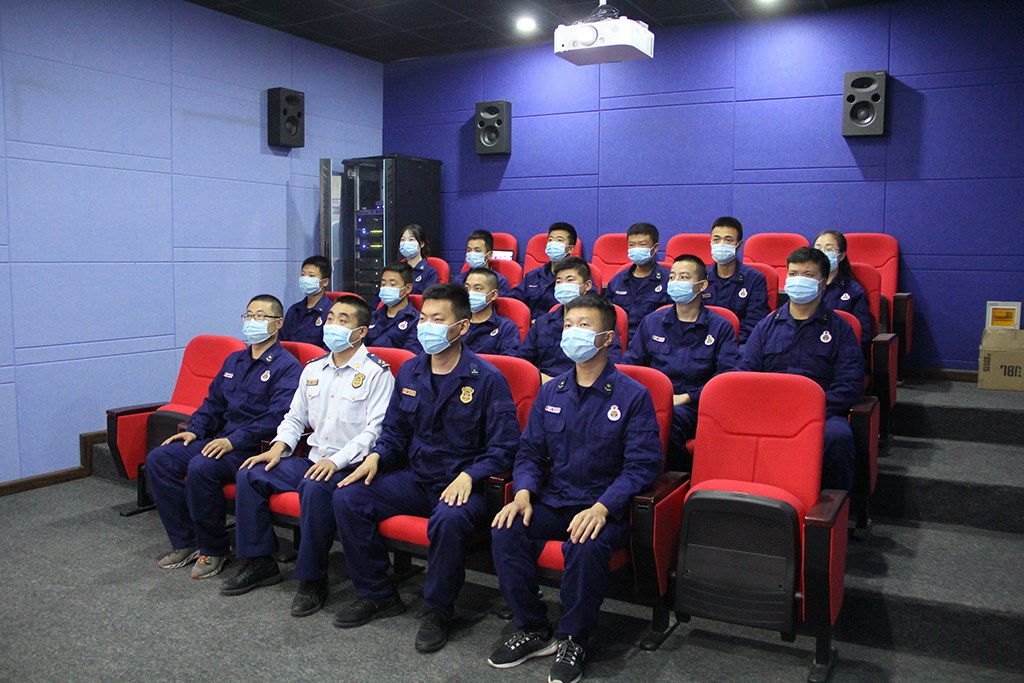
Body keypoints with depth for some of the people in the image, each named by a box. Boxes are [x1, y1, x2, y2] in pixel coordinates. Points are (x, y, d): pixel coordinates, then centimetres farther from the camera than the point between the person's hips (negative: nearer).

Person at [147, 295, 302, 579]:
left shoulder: (287, 366, -8)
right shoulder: (234, 361, 20)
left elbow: (278, 416, -19)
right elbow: (213, 402, 23)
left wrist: (234, 440, -24)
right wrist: (195, 430, 5)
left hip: (254, 447, -8)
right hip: (221, 439, 9)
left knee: (201, 468, -31)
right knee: (159, 459, -6)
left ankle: (213, 550, -11)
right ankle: (185, 542, 2)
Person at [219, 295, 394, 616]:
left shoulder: (376, 372, -7)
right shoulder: (313, 369, 16)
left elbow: (376, 430, -15)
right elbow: (295, 417, 20)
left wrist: (336, 461, -25)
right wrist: (278, 448, 1)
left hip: (350, 466, -7)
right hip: (313, 458, 8)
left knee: (314, 488, -35)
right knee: (249, 475, -4)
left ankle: (312, 580, -19)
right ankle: (260, 563, 8)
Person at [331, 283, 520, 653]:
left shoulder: (487, 379, -9)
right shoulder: (409, 372, 9)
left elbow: (503, 448, -10)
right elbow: (394, 431, 17)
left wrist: (468, 475, -25)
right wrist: (376, 457, -4)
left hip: (462, 484, -6)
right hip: (415, 479, 6)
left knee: (449, 519, -38)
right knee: (347, 498, -12)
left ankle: (438, 610, -10)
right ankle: (378, 595, 7)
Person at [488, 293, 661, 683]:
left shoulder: (632, 396, -4)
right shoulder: (551, 392, 11)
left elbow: (642, 466, -10)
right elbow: (530, 452, 13)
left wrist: (602, 508, -24)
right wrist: (524, 494, -8)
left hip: (604, 508, -4)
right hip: (553, 502, 5)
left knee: (586, 547, -35)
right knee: (505, 532, -21)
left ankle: (572, 640, -7)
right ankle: (533, 631, 0)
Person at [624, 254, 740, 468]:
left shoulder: (720, 328, 10)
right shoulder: (651, 322, 21)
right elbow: (629, 364, 16)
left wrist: (686, 398, -12)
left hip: (693, 406, -2)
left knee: (672, 419, -38)